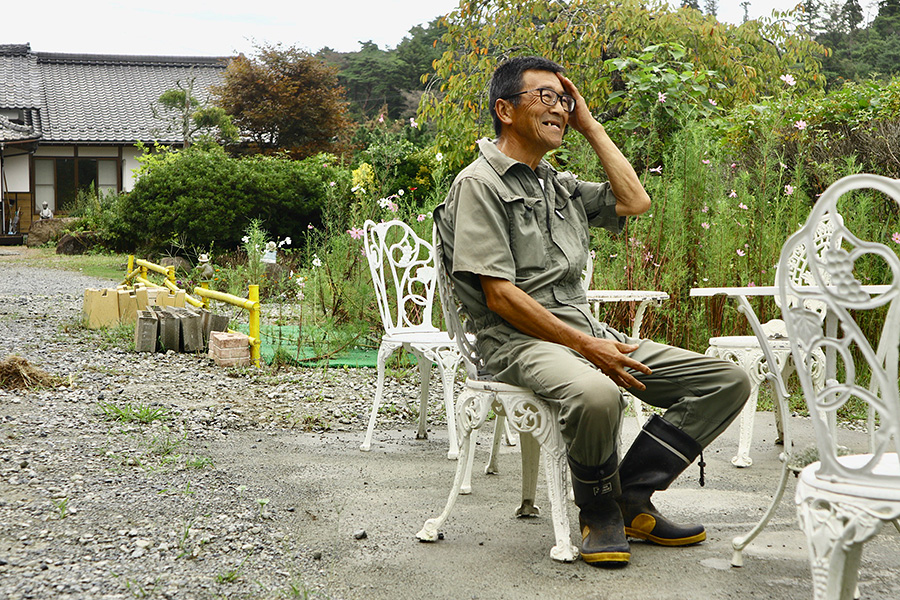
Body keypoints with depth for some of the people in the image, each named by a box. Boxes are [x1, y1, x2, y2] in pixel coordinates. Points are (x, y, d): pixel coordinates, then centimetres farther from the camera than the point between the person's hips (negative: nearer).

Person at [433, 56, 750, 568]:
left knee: (729, 381, -4)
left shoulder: (561, 186, 22)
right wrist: (585, 346, -18)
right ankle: (599, 513, -12)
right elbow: (499, 296, -12)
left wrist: (590, 124, 16)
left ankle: (630, 494, -6)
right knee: (595, 394, -41)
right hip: (521, 340, -8)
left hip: (588, 332, 8)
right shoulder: (480, 183, -3)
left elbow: (635, 201, 14)